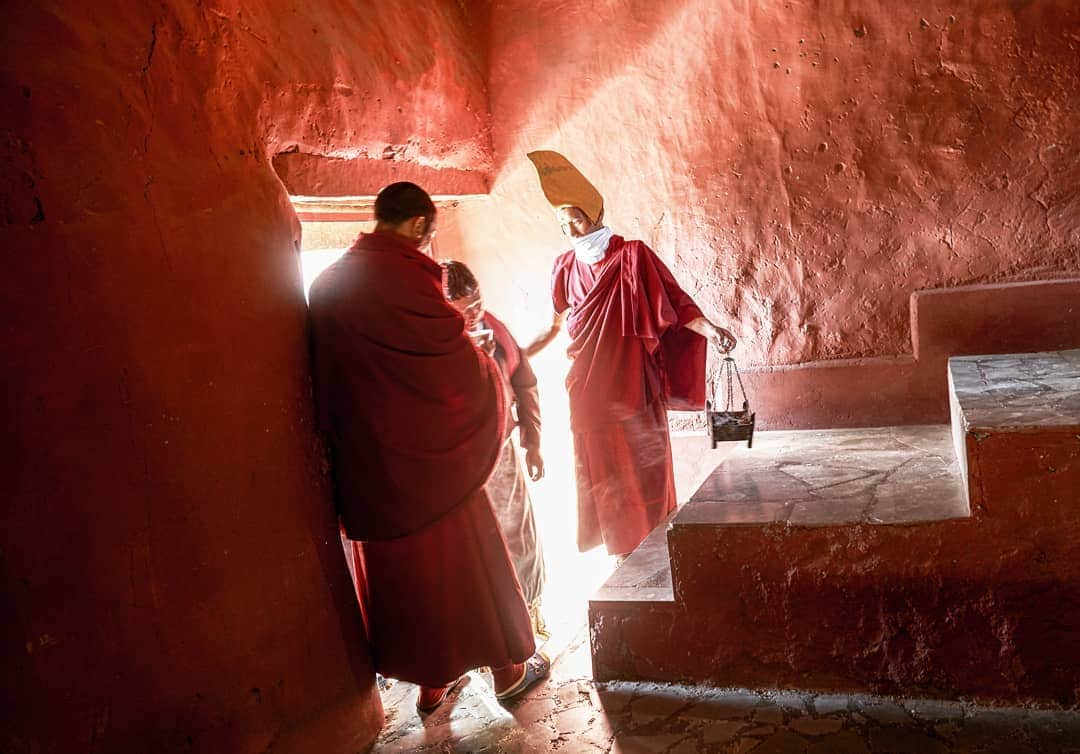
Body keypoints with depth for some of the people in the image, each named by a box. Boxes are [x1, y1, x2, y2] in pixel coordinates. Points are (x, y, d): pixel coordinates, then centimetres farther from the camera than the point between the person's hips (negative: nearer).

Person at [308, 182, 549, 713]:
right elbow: (458, 358, -13)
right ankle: (507, 668, 24)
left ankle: (430, 680, 29)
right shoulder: (404, 275, -17)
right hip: (424, 454, -6)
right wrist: (493, 367, 8)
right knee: (463, 559, 9)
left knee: (394, 566, 16)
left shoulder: (326, 284, 5)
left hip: (362, 460, 7)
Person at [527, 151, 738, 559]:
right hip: (589, 386, 4)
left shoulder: (632, 256, -7)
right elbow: (557, 322, 18)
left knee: (643, 463, 4)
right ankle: (623, 546, 24)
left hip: (632, 383, -4)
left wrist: (709, 329, -23)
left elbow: (674, 301, -9)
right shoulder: (566, 267, 5)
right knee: (602, 469, 9)